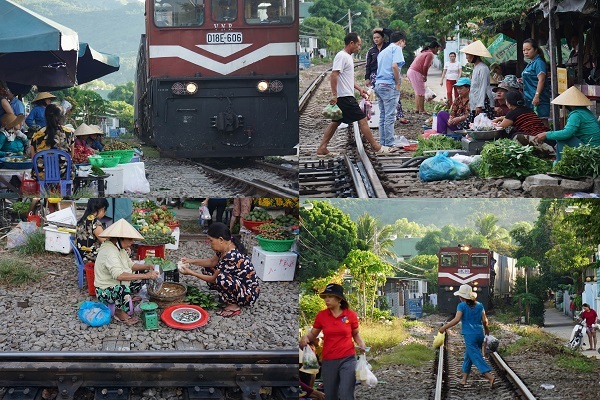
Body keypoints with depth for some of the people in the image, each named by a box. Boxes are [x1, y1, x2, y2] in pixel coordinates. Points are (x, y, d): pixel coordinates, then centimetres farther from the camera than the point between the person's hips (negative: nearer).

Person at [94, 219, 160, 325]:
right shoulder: (109, 252, -28)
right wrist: (146, 276, -41)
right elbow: (119, 275, -42)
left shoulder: (119, 248, 4)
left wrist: (147, 267, -5)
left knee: (142, 272, 12)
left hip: (117, 285, 10)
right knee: (123, 289, -40)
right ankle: (120, 312, -14)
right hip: (105, 291, -10)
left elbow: (130, 265, 14)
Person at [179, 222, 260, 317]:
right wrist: (192, 261, 3)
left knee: (221, 278, -35)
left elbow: (214, 279, -20)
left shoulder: (231, 256, -30)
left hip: (249, 294, -9)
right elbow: (212, 262, 12)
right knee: (207, 269, 7)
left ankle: (234, 306, -12)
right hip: (239, 284, 9)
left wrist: (191, 273, -13)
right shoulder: (226, 246, -4)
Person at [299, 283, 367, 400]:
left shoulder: (350, 315, -2)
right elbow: (313, 334, 10)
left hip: (348, 359, -2)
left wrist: (361, 344, -6)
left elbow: (356, 334, 13)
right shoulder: (321, 315, 0)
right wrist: (305, 337, -11)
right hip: (329, 361, 2)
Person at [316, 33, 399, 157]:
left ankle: (322, 149, 12)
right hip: (345, 97, -10)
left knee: (335, 122, 11)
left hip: (342, 98, 10)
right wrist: (335, 95, -26)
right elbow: (334, 75, -23)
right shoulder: (342, 56, -15)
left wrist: (359, 89, 24)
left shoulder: (347, 57, 17)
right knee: (362, 120, -6)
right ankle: (377, 148, -1)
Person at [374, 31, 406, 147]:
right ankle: (389, 144, -8)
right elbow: (394, 66, -18)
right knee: (390, 116, -8)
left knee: (383, 116, 11)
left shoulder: (383, 51, 23)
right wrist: (398, 83, -11)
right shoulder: (396, 48, -4)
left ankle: (383, 143, 13)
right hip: (389, 85, -9)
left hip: (378, 85, 9)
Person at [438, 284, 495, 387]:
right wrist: (486, 329, 26)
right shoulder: (479, 305, 8)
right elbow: (484, 320, 6)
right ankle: (464, 378, 22)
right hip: (479, 334, 6)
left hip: (469, 335, -6)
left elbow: (456, 320, -15)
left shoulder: (462, 306, -6)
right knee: (468, 356, 19)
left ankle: (490, 376, -21)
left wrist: (444, 327, -7)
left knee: (476, 357, -6)